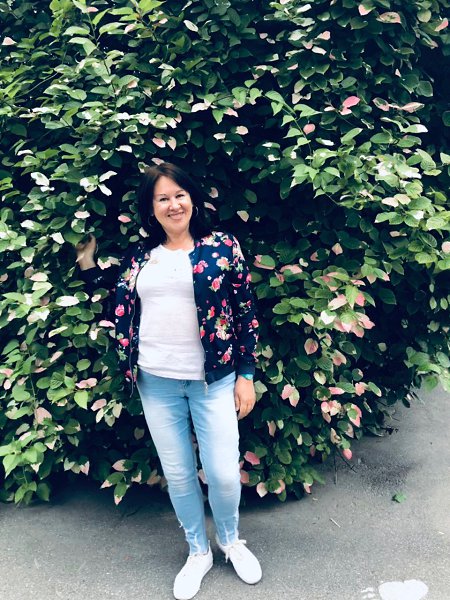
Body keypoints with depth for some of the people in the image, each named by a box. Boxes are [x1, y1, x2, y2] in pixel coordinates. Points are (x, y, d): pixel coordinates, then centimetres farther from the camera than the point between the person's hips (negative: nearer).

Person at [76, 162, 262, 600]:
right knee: (177, 474, 11)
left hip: (213, 379, -2)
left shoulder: (222, 246, -2)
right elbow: (119, 307, 14)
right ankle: (198, 552, 35)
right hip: (156, 381, 3)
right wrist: (87, 265, 8)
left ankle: (231, 541, 34)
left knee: (223, 473, 2)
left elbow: (246, 312, 0)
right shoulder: (139, 256, 6)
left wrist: (246, 374, -2)